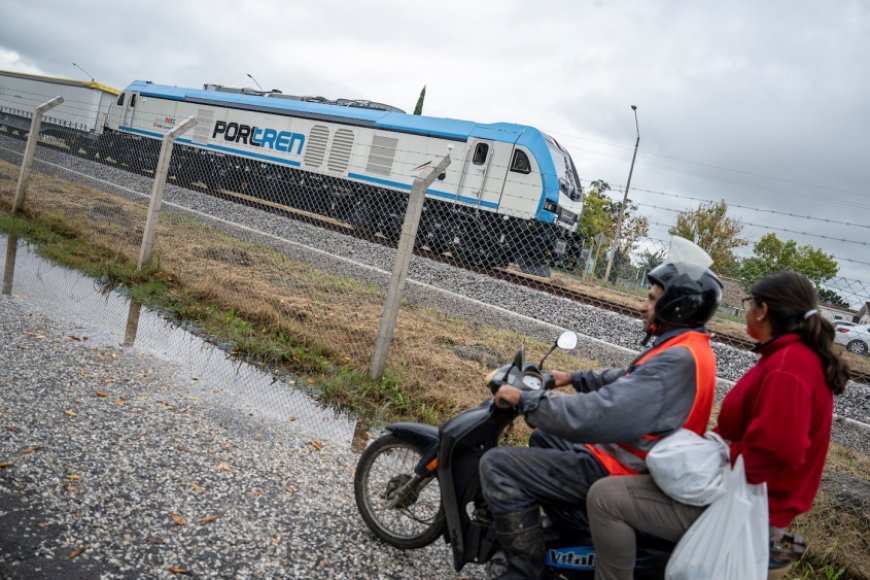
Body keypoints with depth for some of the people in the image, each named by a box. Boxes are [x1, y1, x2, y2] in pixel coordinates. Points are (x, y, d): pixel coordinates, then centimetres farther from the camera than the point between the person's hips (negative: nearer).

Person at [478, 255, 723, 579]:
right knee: (543, 439, 32)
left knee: (497, 466, -17)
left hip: (619, 472, -11)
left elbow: (598, 415, -35)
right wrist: (574, 378, 22)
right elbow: (628, 380, 24)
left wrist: (525, 400, -26)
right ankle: (568, 530, 31)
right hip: (624, 454, 11)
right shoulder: (689, 347, 6)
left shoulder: (678, 360, -28)